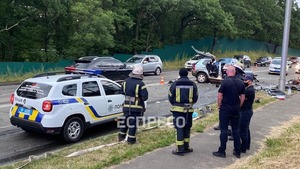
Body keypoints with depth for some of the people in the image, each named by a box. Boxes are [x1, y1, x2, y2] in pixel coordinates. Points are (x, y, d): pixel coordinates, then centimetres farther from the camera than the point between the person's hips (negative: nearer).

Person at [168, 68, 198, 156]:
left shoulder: (175, 84, -5)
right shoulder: (193, 84, 2)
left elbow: (170, 97, -1)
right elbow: (195, 98, 5)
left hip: (178, 109, -2)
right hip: (189, 110, 2)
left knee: (179, 129, 1)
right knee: (187, 128, 15)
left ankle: (180, 149, 3)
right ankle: (186, 147, 24)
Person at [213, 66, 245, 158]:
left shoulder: (225, 82, -12)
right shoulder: (240, 82, 3)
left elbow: (219, 96, -13)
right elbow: (242, 97, 6)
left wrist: (219, 106, 1)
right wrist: (238, 106, 16)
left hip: (225, 109, -4)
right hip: (236, 110, 5)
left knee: (224, 130, 2)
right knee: (236, 130, 12)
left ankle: (222, 151, 7)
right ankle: (237, 151, 18)